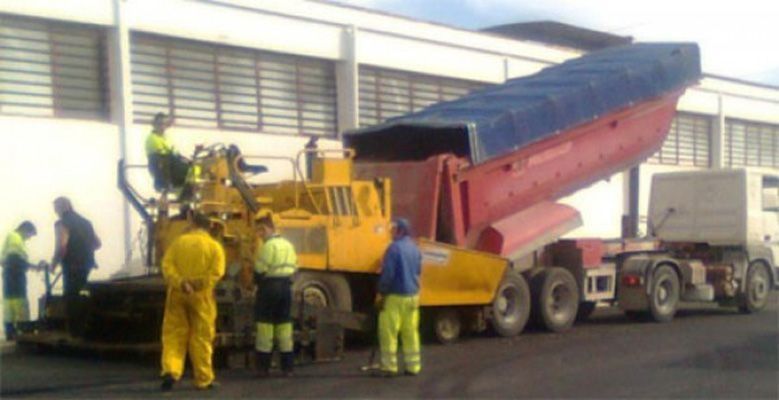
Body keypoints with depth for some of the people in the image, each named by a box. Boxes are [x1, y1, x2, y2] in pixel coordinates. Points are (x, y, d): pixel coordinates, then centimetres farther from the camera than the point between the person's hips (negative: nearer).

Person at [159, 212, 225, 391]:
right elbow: (216, 272, -13)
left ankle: (170, 371, -10)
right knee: (201, 338, 5)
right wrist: (199, 284, -9)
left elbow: (167, 266, -5)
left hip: (178, 294, 1)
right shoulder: (214, 246, -1)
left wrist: (179, 283, -13)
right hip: (201, 296, -1)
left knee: (174, 334, 8)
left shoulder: (178, 242, 5)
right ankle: (204, 379, 10)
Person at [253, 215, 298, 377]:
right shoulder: (288, 245, 14)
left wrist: (257, 280, 3)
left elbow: (260, 269, -15)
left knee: (265, 324, -1)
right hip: (286, 287, 7)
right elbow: (294, 268, 15)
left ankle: (263, 367, 0)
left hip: (269, 286, -7)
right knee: (284, 325, 10)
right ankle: (288, 367, 11)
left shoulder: (269, 245, -12)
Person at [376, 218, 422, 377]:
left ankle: (389, 366, 0)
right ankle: (413, 366, 13)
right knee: (411, 332, 11)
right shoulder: (415, 249, 10)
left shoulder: (394, 248, -14)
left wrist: (382, 294, -12)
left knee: (389, 333, -1)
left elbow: (387, 274, -17)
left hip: (395, 296, -7)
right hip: (413, 296, 8)